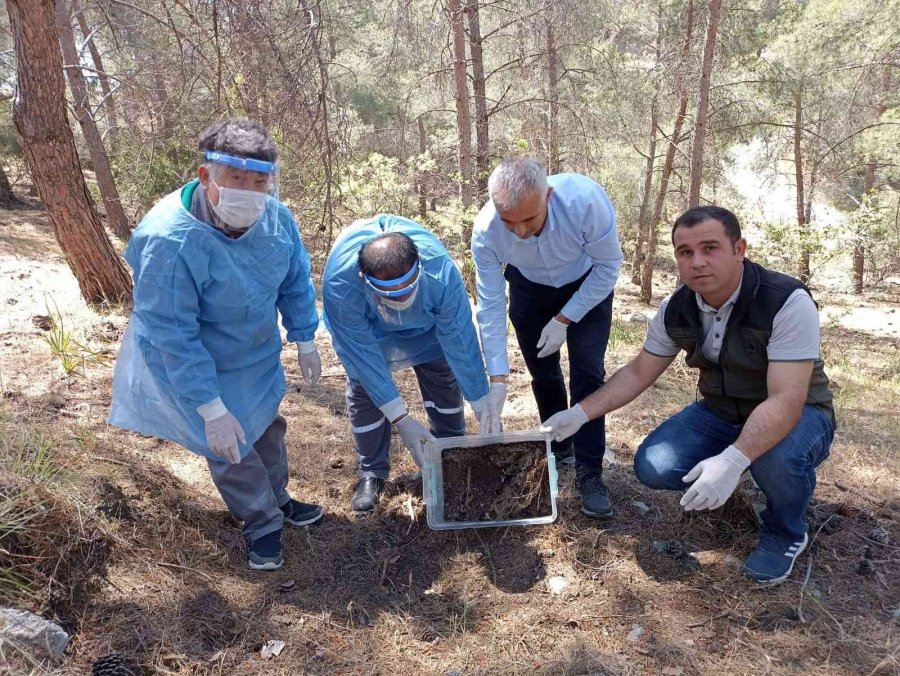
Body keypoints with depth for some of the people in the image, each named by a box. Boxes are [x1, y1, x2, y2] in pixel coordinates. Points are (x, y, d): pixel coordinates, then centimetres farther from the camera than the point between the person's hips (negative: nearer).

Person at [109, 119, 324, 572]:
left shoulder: (277, 217, -21)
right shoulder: (168, 240, -37)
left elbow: (296, 283, -3)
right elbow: (174, 336, -31)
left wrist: (305, 343, 3)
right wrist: (211, 409, -29)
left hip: (258, 353, 6)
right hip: (195, 364, -5)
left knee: (268, 428, 24)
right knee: (231, 449, 6)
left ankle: (278, 499, 51)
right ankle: (263, 524, 34)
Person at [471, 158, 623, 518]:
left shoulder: (585, 200, -39)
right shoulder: (486, 230, -32)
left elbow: (609, 265, -22)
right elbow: (490, 306, -23)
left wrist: (564, 320, -22)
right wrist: (497, 378, -25)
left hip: (588, 285, -2)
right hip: (529, 288, 2)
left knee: (587, 373, -11)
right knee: (543, 374, 7)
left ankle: (589, 472, -1)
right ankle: (559, 450, 30)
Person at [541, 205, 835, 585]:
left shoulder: (788, 302, -29)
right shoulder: (675, 310, -12)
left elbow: (786, 400, -35)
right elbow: (638, 373, 0)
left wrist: (732, 461, -50)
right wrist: (580, 413, -11)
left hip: (795, 415, -4)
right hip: (721, 412, 4)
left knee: (777, 459, -38)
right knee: (652, 466, -17)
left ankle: (785, 533, -3)